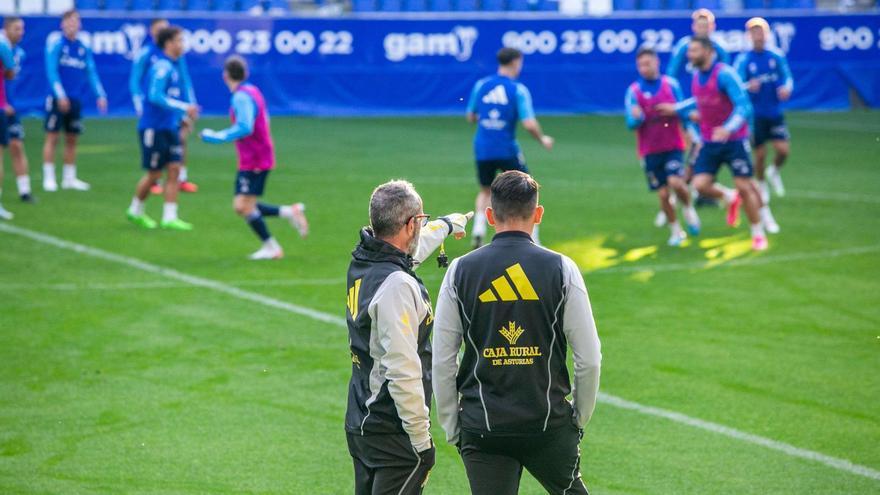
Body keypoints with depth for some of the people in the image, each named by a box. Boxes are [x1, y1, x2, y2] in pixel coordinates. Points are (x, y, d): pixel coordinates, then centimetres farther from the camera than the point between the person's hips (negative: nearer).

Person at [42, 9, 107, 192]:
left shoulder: (84, 49, 9)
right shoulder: (55, 45, -5)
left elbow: (92, 74, 11)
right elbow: (51, 71, -11)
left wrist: (100, 95, -1)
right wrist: (60, 95, -19)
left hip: (75, 100, 5)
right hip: (57, 99, -5)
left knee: (72, 139, 8)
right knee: (52, 137, -4)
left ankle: (69, 178, 15)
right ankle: (48, 177, 1)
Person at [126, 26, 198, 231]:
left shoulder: (172, 67, 12)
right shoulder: (162, 67, -17)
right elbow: (155, 96, -26)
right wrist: (184, 108, -28)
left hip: (168, 128, 8)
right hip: (153, 128, -8)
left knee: (174, 170, 0)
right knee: (154, 174, 1)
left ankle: (170, 217, 1)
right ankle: (135, 210, 21)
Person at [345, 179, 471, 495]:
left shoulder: (362, 262, 6)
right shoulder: (397, 285, -22)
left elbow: (412, 246, 32)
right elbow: (403, 371, -25)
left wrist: (448, 224, 52)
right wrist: (422, 440, -18)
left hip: (360, 424, 10)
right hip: (393, 432, -10)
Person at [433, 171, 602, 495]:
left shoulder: (460, 271, 0)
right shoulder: (562, 270, -3)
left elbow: (442, 361, 2)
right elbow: (590, 358, -2)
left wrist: (451, 426, 11)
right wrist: (580, 417, 12)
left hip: (480, 428, 1)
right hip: (550, 425, -1)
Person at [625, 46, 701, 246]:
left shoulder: (671, 84, 0)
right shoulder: (634, 91, -2)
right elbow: (631, 124, -4)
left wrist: (694, 135, 2)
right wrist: (636, 117, -27)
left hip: (673, 146, -1)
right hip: (650, 151, 1)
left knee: (676, 182, -21)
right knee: (663, 194, 2)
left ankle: (688, 209, 10)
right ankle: (676, 232, 21)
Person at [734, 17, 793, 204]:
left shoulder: (776, 56, 2)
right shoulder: (743, 60, -6)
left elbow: (787, 76, 6)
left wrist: (786, 88, -16)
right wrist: (749, 87, -32)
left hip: (775, 112, 2)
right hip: (755, 114, -2)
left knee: (783, 150, -7)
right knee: (760, 154, 1)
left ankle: (773, 172, 26)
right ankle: (761, 186, 26)